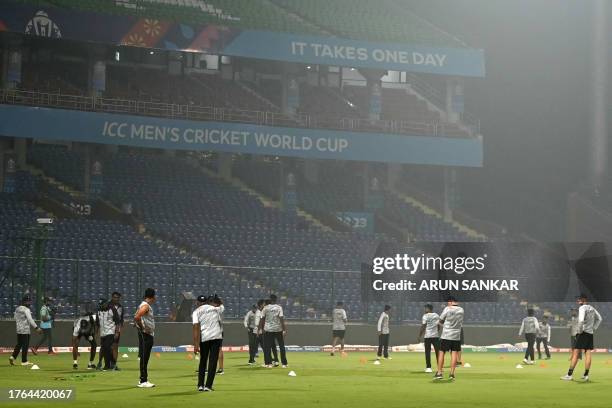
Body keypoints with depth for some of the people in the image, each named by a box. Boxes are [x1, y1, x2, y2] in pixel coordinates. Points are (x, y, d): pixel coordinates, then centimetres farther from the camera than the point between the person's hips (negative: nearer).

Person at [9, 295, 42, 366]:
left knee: (19, 344, 15)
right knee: (25, 345, -2)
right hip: (25, 330, -8)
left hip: (18, 330, 8)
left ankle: (13, 356, 2)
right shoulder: (26, 310, -14)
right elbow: (30, 320, -21)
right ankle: (24, 361, 0)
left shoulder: (17, 309, 11)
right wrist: (36, 328, -23)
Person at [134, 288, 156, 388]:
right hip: (145, 335, -10)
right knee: (144, 358, -7)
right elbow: (137, 317, -27)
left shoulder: (148, 306, 16)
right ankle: (143, 381, -6)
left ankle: (144, 380, 19)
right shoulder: (145, 306, -14)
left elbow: (137, 317, 22)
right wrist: (142, 328, -18)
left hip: (149, 335, 10)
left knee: (145, 358, 13)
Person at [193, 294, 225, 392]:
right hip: (216, 337, -1)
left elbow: (196, 327, -5)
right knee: (213, 361, 2)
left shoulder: (197, 311, 5)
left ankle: (200, 385, 13)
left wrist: (196, 344, -9)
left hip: (203, 338, 1)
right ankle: (208, 386, -5)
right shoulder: (217, 309, 6)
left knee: (203, 361, 16)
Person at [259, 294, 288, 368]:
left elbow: (262, 319, -2)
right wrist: (284, 330, -12)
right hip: (278, 329, 0)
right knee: (282, 346, 9)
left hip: (268, 329, 0)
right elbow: (281, 319, -11)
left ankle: (268, 363, 2)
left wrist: (260, 329, 5)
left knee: (267, 347, 6)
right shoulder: (279, 307, -4)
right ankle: (284, 363, 8)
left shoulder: (265, 308, 0)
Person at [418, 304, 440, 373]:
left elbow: (423, 327, -9)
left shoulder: (425, 316, -7)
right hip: (436, 336, 4)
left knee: (427, 352, 0)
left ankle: (428, 367, -4)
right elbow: (439, 326, 15)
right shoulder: (437, 316, 9)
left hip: (427, 336, -4)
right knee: (437, 351, 7)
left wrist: (419, 336, -4)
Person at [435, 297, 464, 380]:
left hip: (446, 335, -3)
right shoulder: (461, 310, 5)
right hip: (456, 336, 3)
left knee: (442, 353, 4)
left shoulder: (447, 309, -8)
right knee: (454, 354, 4)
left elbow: (440, 321, -2)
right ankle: (452, 374, 0)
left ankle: (439, 373, 3)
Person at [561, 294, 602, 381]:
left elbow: (581, 320, -25)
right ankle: (586, 375, 3)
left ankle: (569, 375, -10)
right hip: (590, 334, 7)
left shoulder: (582, 308, -11)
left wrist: (580, 331, -14)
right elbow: (599, 319, 25)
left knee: (575, 353, -7)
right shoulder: (592, 308, 13)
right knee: (588, 354, 5)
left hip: (583, 333, -7)